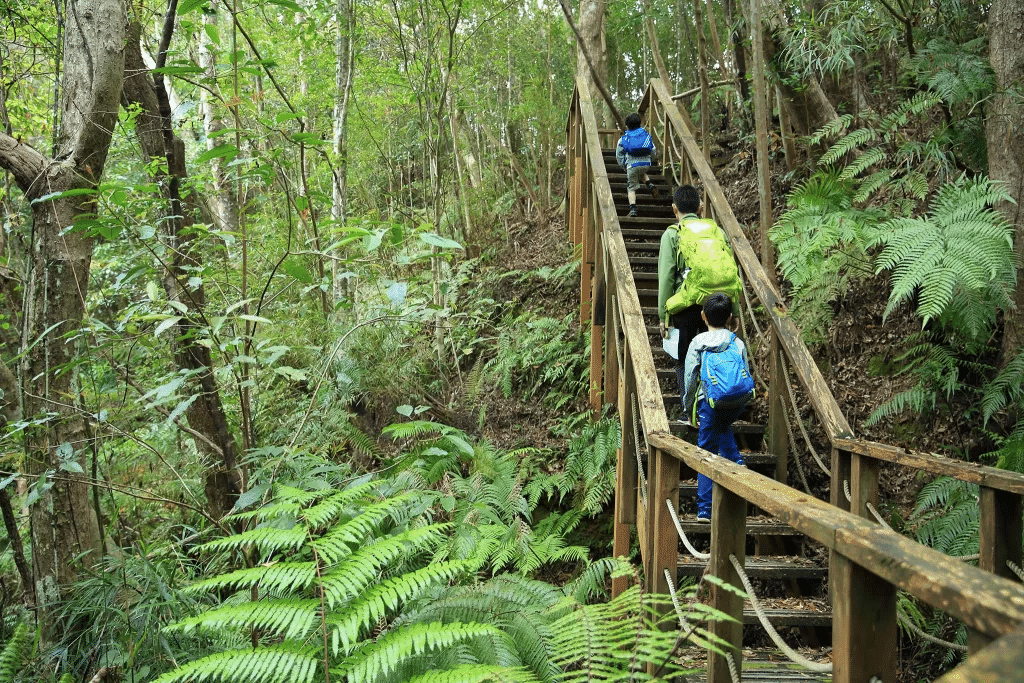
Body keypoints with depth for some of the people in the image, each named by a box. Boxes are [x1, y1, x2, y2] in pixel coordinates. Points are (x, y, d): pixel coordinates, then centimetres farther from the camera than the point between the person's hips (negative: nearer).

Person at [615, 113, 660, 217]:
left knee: (631, 188, 6)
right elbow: (653, 151, 12)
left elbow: (619, 156, 8)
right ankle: (650, 185, 10)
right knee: (641, 173, 36)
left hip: (632, 165, -3)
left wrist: (624, 167, 21)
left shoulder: (623, 139, 5)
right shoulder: (646, 135, 10)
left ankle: (633, 209, -6)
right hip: (646, 164, 3)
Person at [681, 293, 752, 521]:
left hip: (709, 402, -3)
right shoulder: (737, 343, 4)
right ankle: (735, 461, 17)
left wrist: (689, 409, 12)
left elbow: (691, 380, 0)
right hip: (735, 404, 3)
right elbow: (747, 376, 8)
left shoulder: (698, 343, -1)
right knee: (723, 427, 37)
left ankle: (705, 510, 4)